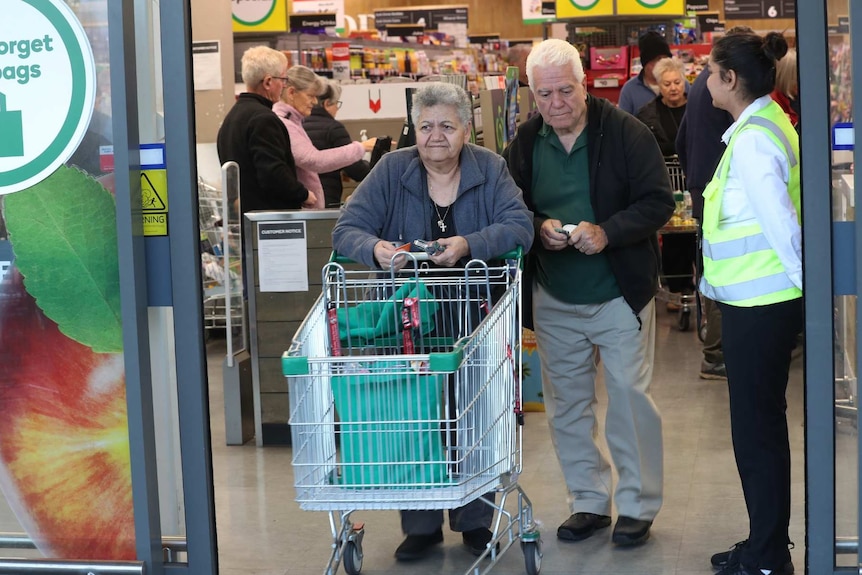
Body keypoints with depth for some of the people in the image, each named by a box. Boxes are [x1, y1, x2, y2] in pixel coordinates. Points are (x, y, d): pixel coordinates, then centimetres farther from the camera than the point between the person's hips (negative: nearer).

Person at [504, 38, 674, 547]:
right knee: (567, 406, 11)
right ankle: (589, 502, 24)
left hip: (620, 294, -4)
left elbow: (658, 201, -12)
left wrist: (607, 232, -25)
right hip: (553, 299, 4)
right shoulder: (526, 142, 0)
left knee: (631, 400, 1)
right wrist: (539, 228, -14)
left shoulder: (625, 132, -12)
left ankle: (638, 506, 15)